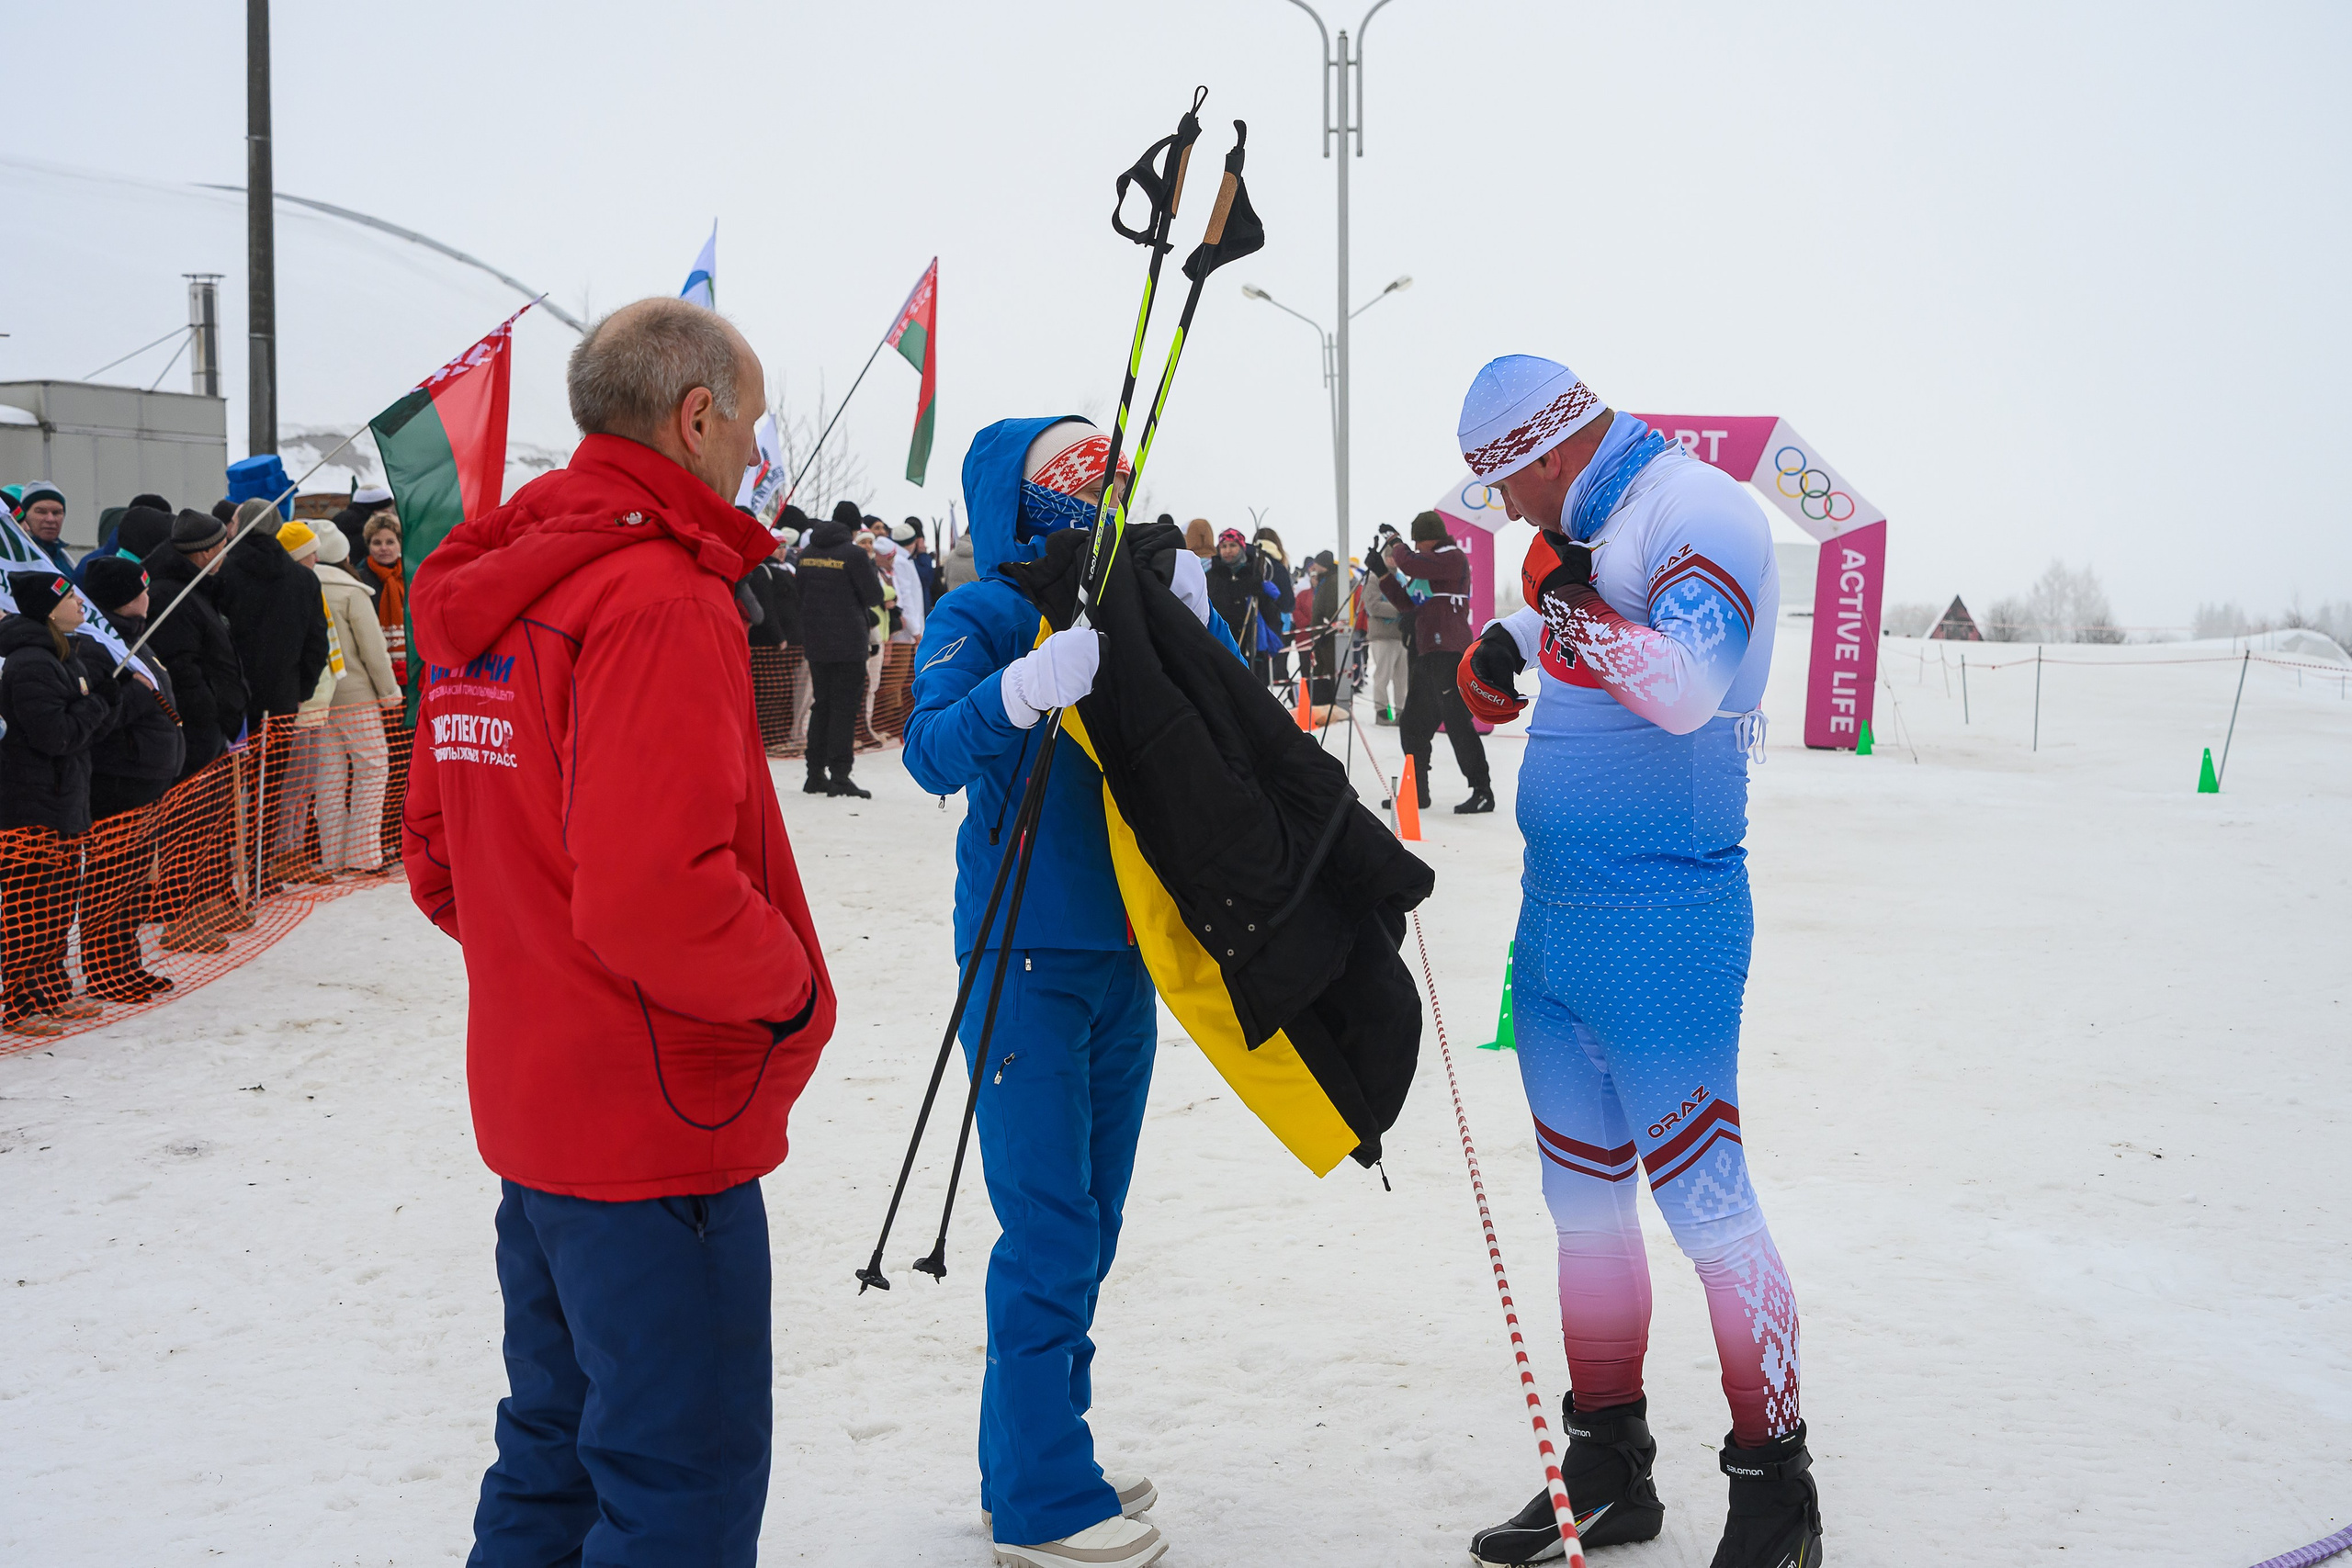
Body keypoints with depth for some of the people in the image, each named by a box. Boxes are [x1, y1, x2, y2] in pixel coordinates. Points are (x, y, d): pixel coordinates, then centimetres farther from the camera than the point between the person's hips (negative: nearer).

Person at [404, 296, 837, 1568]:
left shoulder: (486, 597, 10)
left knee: (556, 1460, 21)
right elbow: (655, 895, -29)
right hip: (662, 1127, -9)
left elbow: (436, 860, 17)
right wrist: (789, 983, -13)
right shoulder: (660, 598, -19)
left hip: (534, 1105, 9)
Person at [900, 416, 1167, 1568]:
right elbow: (932, 752, -24)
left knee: (1090, 1225, 14)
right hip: (1027, 961, -7)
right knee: (1049, 1234, -6)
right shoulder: (982, 617, -8)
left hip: (1120, 953, 7)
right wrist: (1025, 687, -39)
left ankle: (1030, 1462, 27)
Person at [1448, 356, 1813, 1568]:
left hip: (1661, 923, -9)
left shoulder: (1693, 507, -14)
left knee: (1706, 1205, -5)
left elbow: (1690, 689, -28)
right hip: (1555, 919, 9)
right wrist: (1502, 645, 15)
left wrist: (1570, 601, -19)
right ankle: (1609, 1469, 27)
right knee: (1584, 1201, 14)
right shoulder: (1584, 528, 12)